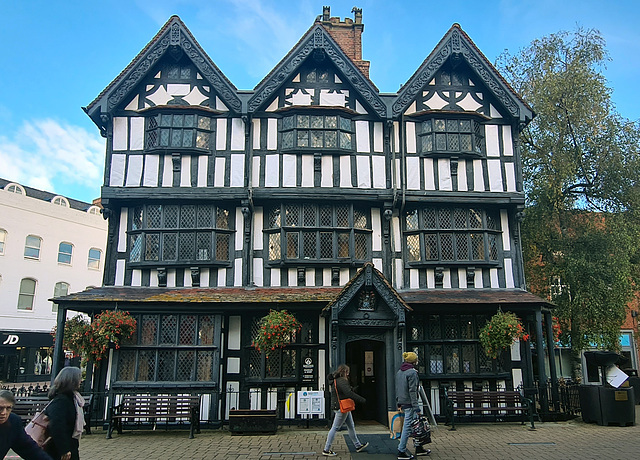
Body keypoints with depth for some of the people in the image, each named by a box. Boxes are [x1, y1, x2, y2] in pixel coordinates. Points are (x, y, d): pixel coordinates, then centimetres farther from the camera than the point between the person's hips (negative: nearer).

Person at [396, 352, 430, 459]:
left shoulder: (399, 372, 11)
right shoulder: (412, 372, -15)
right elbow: (412, 391, -19)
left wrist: (399, 403, 21)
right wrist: (416, 408, -17)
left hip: (402, 402, 9)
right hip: (409, 403, -9)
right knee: (408, 426, -1)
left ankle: (419, 448, 26)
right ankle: (401, 452, 5)